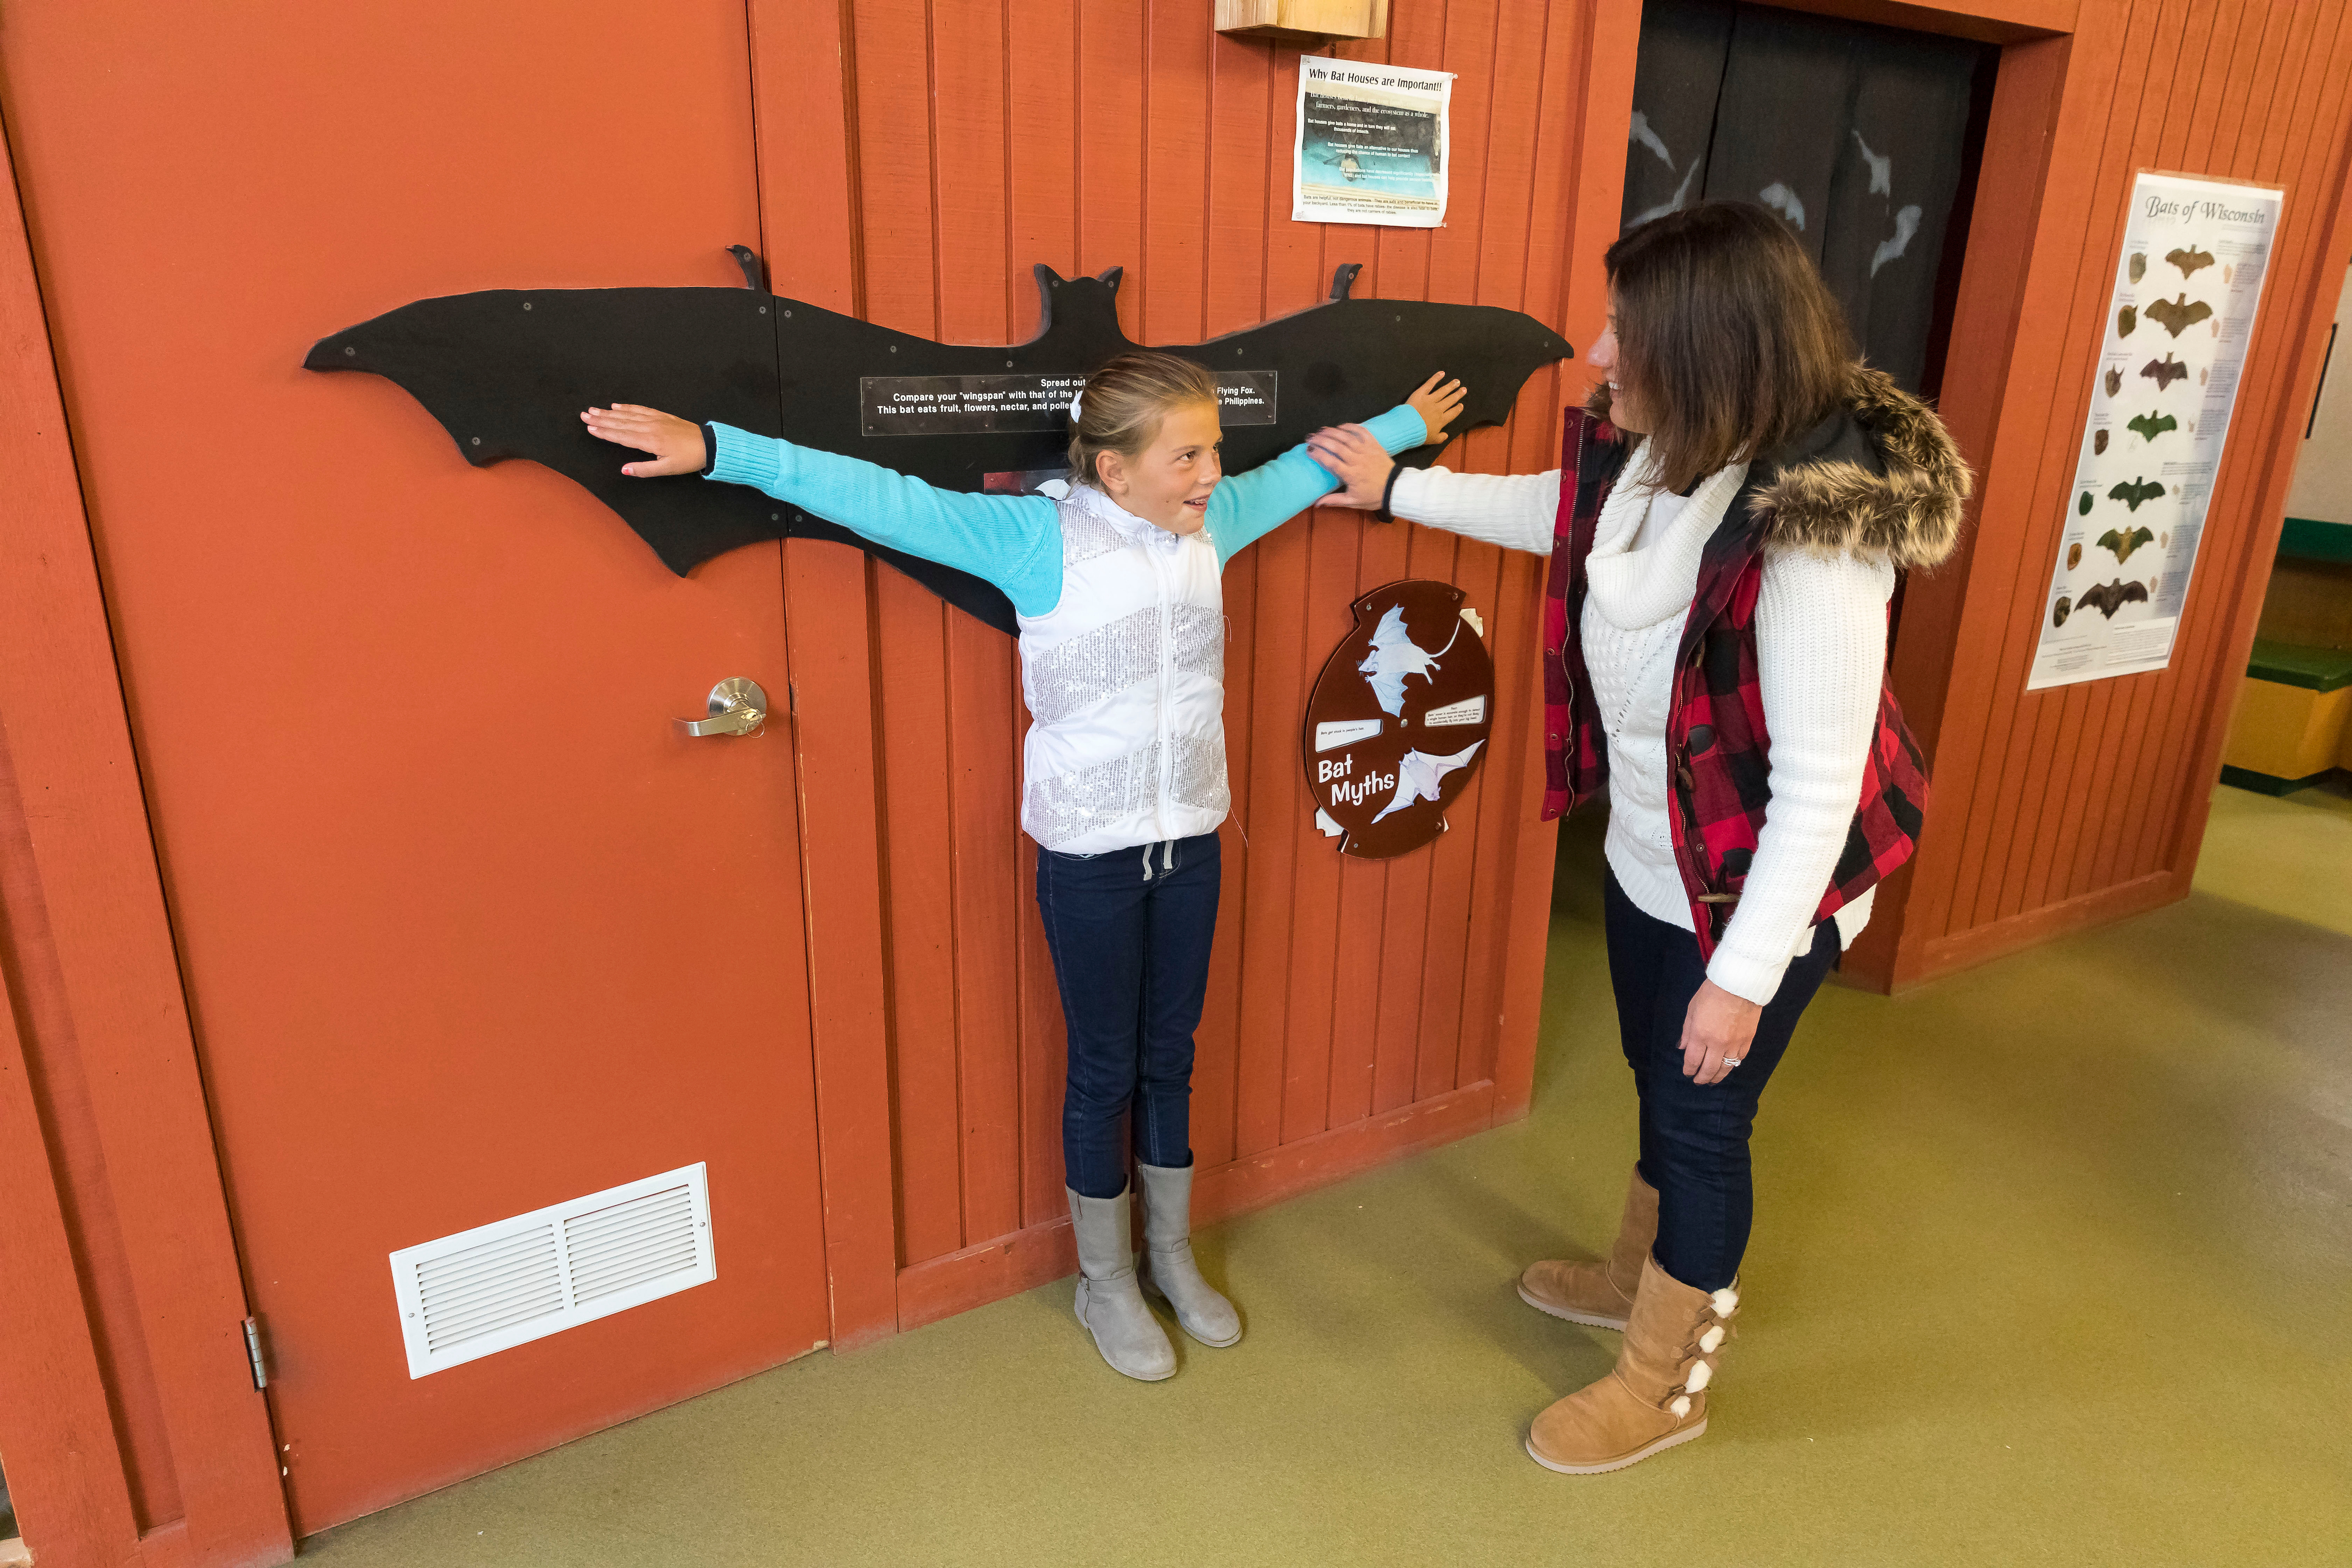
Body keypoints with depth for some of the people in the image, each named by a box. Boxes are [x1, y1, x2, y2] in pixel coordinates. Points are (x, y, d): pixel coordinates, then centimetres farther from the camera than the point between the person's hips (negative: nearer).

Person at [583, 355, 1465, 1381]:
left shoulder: (1212, 521, 3)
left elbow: (1304, 466, 20)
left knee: (1170, 1060, 19)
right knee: (1104, 1072, 11)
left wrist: (1405, 423, 34)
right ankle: (1105, 1284, 34)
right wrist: (719, 450, -25)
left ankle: (1171, 1257, 40)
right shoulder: (1040, 536, -14)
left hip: (1190, 842, 5)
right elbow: (886, 501, -20)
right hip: (1089, 855, -5)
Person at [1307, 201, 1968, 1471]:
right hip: (1647, 857, 8)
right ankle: (1641, 1278, 54)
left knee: (1701, 1124, 11)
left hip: (1751, 889, -8)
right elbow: (1565, 513, 15)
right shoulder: (1655, 451, -9)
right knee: (1659, 1085, 26)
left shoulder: (1814, 534, -33)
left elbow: (1820, 782, -29)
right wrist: (1397, 488, 18)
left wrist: (1745, 975, -24)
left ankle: (1666, 1383, 37)